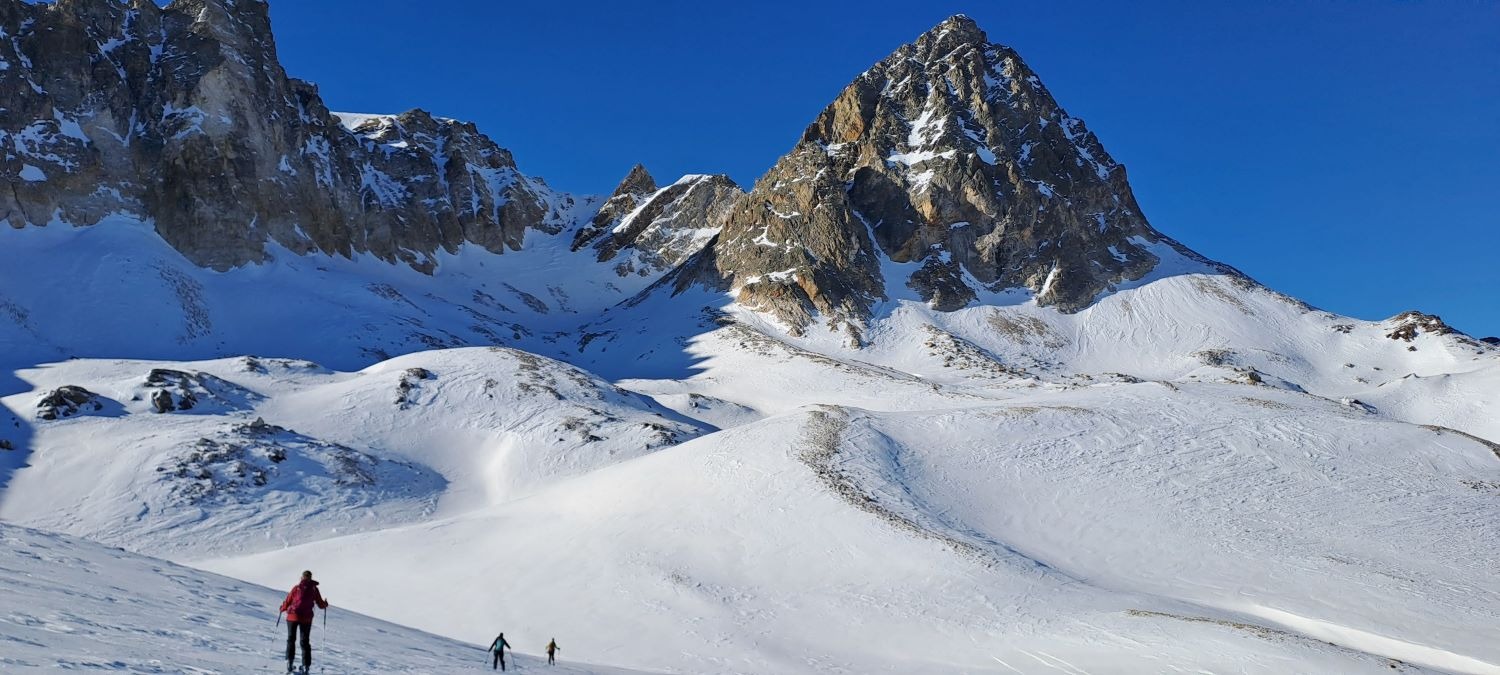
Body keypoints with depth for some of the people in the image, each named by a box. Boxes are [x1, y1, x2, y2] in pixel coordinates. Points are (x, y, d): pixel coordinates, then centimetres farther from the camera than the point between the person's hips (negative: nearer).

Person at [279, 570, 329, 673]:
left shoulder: (296, 588, 0)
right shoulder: (314, 589, 2)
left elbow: (288, 601, 2)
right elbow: (321, 604, 4)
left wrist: (282, 608, 23)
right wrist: (325, 604, 27)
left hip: (293, 616, -1)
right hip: (306, 618, 1)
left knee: (291, 639, 14)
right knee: (305, 642, 9)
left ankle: (289, 661, -1)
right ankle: (305, 665, 3)